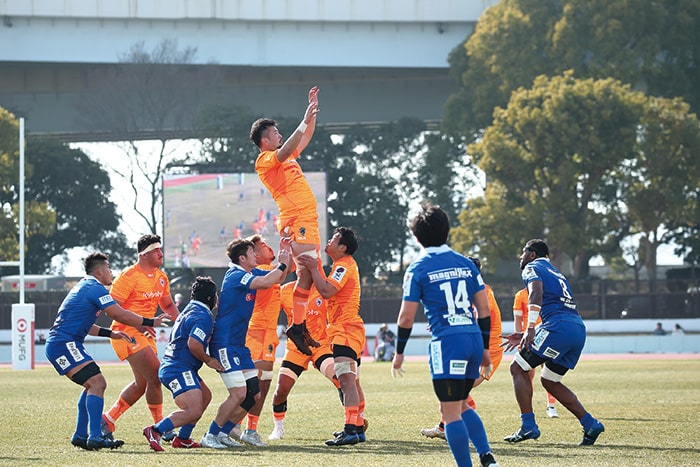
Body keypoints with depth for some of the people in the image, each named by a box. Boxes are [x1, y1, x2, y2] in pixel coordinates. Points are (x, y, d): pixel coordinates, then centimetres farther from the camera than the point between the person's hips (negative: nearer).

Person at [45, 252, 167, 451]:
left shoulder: (83, 287, 23)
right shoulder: (95, 288, -9)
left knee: (94, 385, 17)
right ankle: (95, 437, -27)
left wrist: (111, 334, 26)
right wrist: (151, 322, -2)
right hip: (64, 344, -11)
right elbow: (121, 315, -12)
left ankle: (80, 435, 18)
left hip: (58, 344, 11)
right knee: (96, 382, -18)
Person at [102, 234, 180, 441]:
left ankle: (108, 419, 26)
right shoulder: (129, 276, -15)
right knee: (155, 375, -14)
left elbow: (168, 305, 22)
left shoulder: (161, 277, 10)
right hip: (127, 332, -9)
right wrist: (138, 323, -26)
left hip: (145, 333, 9)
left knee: (142, 383, 15)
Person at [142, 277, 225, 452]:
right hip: (179, 370, -11)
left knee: (205, 396, 25)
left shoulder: (190, 310, 19)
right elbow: (193, 344, -25)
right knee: (194, 411, -21)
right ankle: (155, 431, -25)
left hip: (170, 366, 11)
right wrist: (208, 360, -10)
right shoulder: (203, 316, -13)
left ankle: (183, 438, 24)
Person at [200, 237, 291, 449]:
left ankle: (223, 433, 14)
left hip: (239, 345, 10)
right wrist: (282, 264, -16)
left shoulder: (251, 273, 11)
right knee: (239, 393, -16)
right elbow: (265, 282, -30)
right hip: (225, 344, -10)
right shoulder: (235, 276, -16)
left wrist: (286, 255, 7)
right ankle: (210, 436, -6)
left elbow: (277, 278, 21)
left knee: (254, 393, 6)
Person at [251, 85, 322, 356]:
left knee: (310, 275, 6)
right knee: (306, 273, -18)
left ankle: (301, 325, 7)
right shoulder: (265, 159, -4)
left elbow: (305, 138, 35)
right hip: (295, 221, -10)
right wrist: (305, 121, -26)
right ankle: (297, 326, -18)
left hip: (308, 221, 10)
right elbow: (285, 150, -23)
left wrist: (312, 112, 27)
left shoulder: (287, 157, 23)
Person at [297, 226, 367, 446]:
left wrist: (313, 268, -14)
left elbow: (326, 291, -22)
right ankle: (358, 428, 25)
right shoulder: (344, 265, 21)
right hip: (347, 329, 12)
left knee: (346, 378, -21)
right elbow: (327, 290, 25)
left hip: (346, 329, -12)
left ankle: (350, 430, -31)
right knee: (352, 381, 17)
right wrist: (315, 267, 17)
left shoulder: (344, 265, -12)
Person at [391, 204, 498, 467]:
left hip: (447, 343, -6)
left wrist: (399, 352, 8)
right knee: (460, 405, 21)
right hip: (474, 339, 6)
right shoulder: (466, 263, 13)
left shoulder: (417, 269, -2)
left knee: (451, 413, -2)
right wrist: (484, 348, 20)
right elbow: (484, 310, 13)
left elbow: (406, 317, -3)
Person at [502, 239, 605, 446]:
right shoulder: (557, 274, 33)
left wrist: (530, 328, -24)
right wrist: (526, 336, 31)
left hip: (559, 328, -8)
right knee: (549, 380, 20)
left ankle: (528, 426, -6)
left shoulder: (532, 268, 7)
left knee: (518, 368, 3)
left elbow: (537, 293, -15)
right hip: (579, 330, 8)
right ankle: (590, 424, 10)